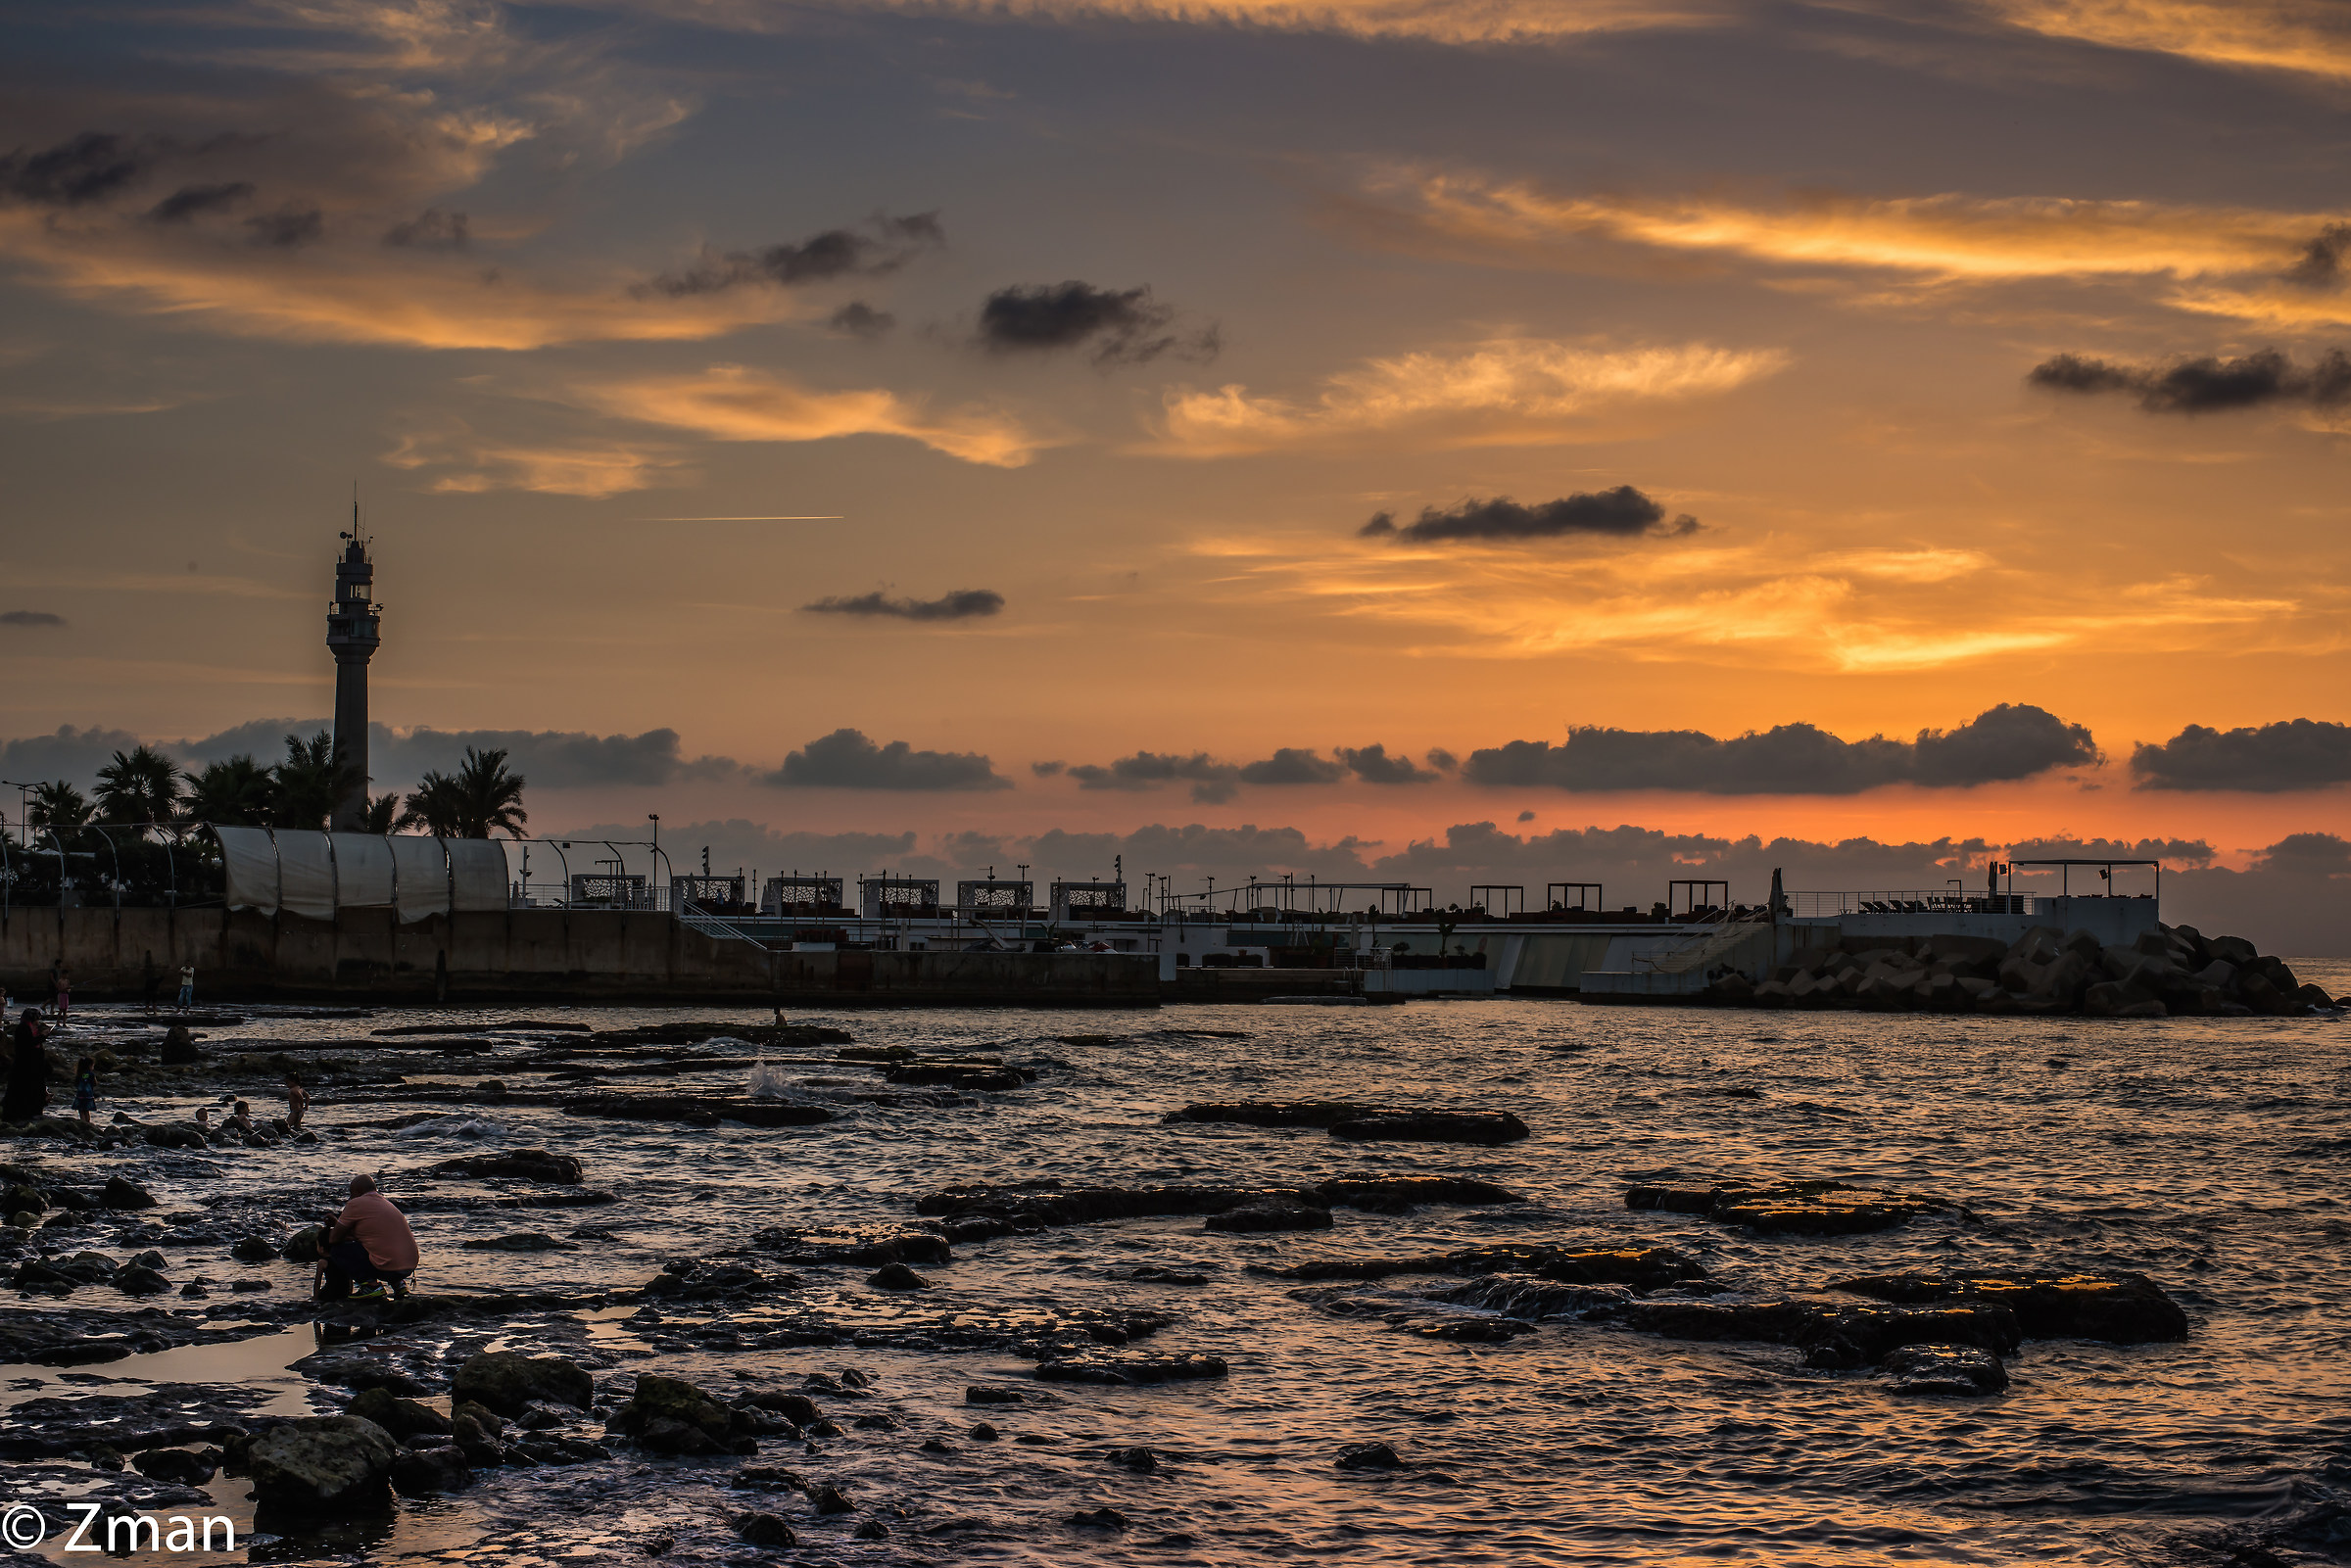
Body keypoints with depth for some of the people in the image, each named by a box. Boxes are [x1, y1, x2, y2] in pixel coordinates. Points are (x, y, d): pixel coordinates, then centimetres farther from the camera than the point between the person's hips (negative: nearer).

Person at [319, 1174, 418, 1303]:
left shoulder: (356, 1204, -3)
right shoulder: (385, 1202, 22)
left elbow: (334, 1239, 1)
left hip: (388, 1268, -8)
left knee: (337, 1250, 3)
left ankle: (370, 1285, -8)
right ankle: (398, 1283, 18)